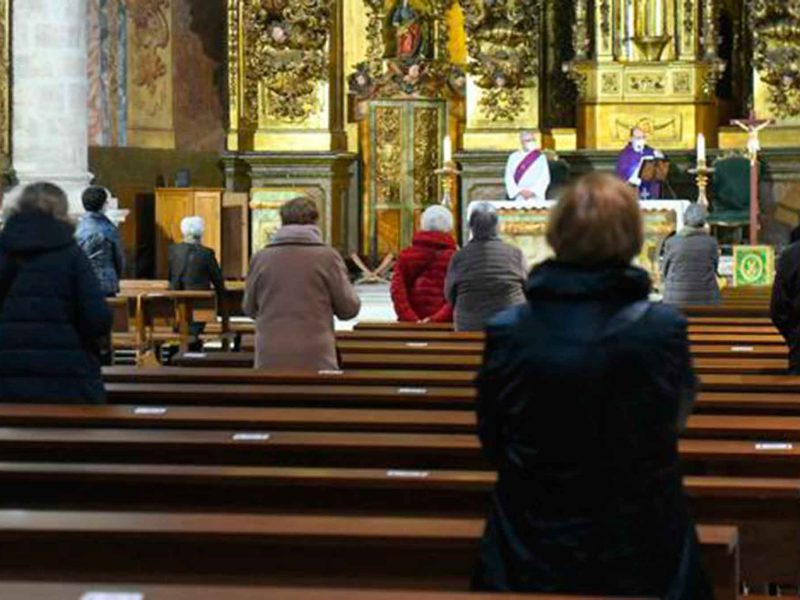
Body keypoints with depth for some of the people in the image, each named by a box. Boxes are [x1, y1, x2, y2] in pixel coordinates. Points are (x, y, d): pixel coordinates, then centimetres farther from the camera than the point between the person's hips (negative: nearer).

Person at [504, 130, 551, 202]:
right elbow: (509, 178, 2)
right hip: (519, 198, 1)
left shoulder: (540, 157, 5)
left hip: (536, 197, -1)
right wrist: (520, 191, -10)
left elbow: (545, 178, -1)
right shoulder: (514, 157, 8)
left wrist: (532, 191, -12)